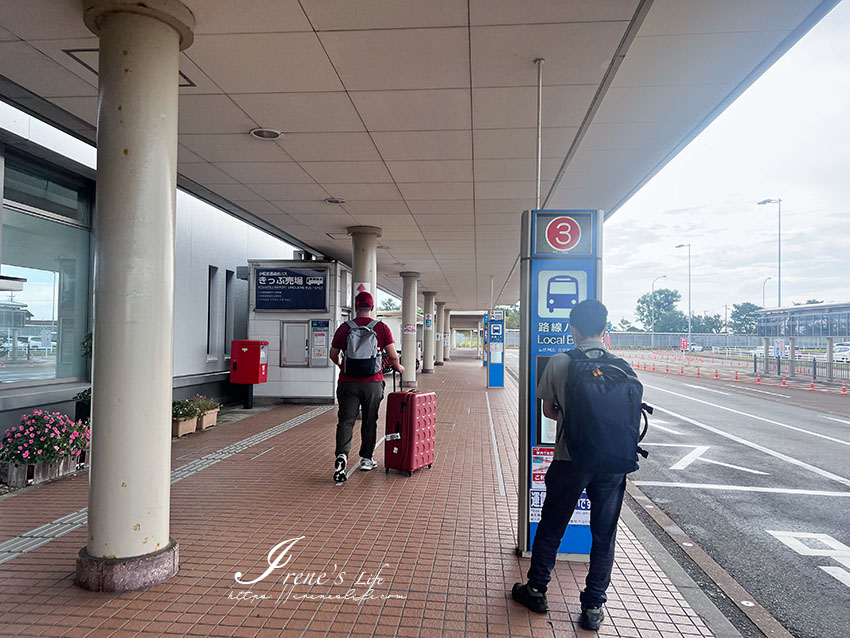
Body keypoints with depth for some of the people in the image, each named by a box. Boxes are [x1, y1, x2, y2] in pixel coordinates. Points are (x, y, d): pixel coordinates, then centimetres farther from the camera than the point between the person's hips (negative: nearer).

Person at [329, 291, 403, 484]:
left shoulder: (344, 328, 2)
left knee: (345, 420, 1)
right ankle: (366, 459, 24)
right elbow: (392, 355, -2)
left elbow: (333, 355, 9)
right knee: (369, 421, 14)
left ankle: (341, 455, -19)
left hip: (348, 382, 0)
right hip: (372, 382, 0)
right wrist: (398, 367, 19)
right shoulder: (381, 328, -1)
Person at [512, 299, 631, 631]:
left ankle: (536, 590, 29)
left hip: (570, 459, -1)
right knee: (604, 535, 14)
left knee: (551, 527, 15)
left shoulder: (558, 363, -9)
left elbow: (549, 410, 1)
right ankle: (593, 606, 23)